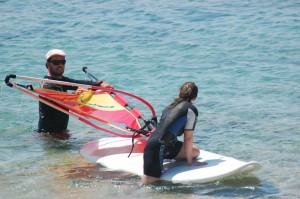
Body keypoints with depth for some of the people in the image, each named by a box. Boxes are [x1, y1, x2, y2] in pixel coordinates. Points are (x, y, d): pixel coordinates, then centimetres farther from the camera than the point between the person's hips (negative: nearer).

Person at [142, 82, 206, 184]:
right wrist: (190, 161, 5)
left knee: (196, 151, 15)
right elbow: (188, 138, -4)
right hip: (158, 147, -9)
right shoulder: (191, 109, -4)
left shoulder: (171, 106, 20)